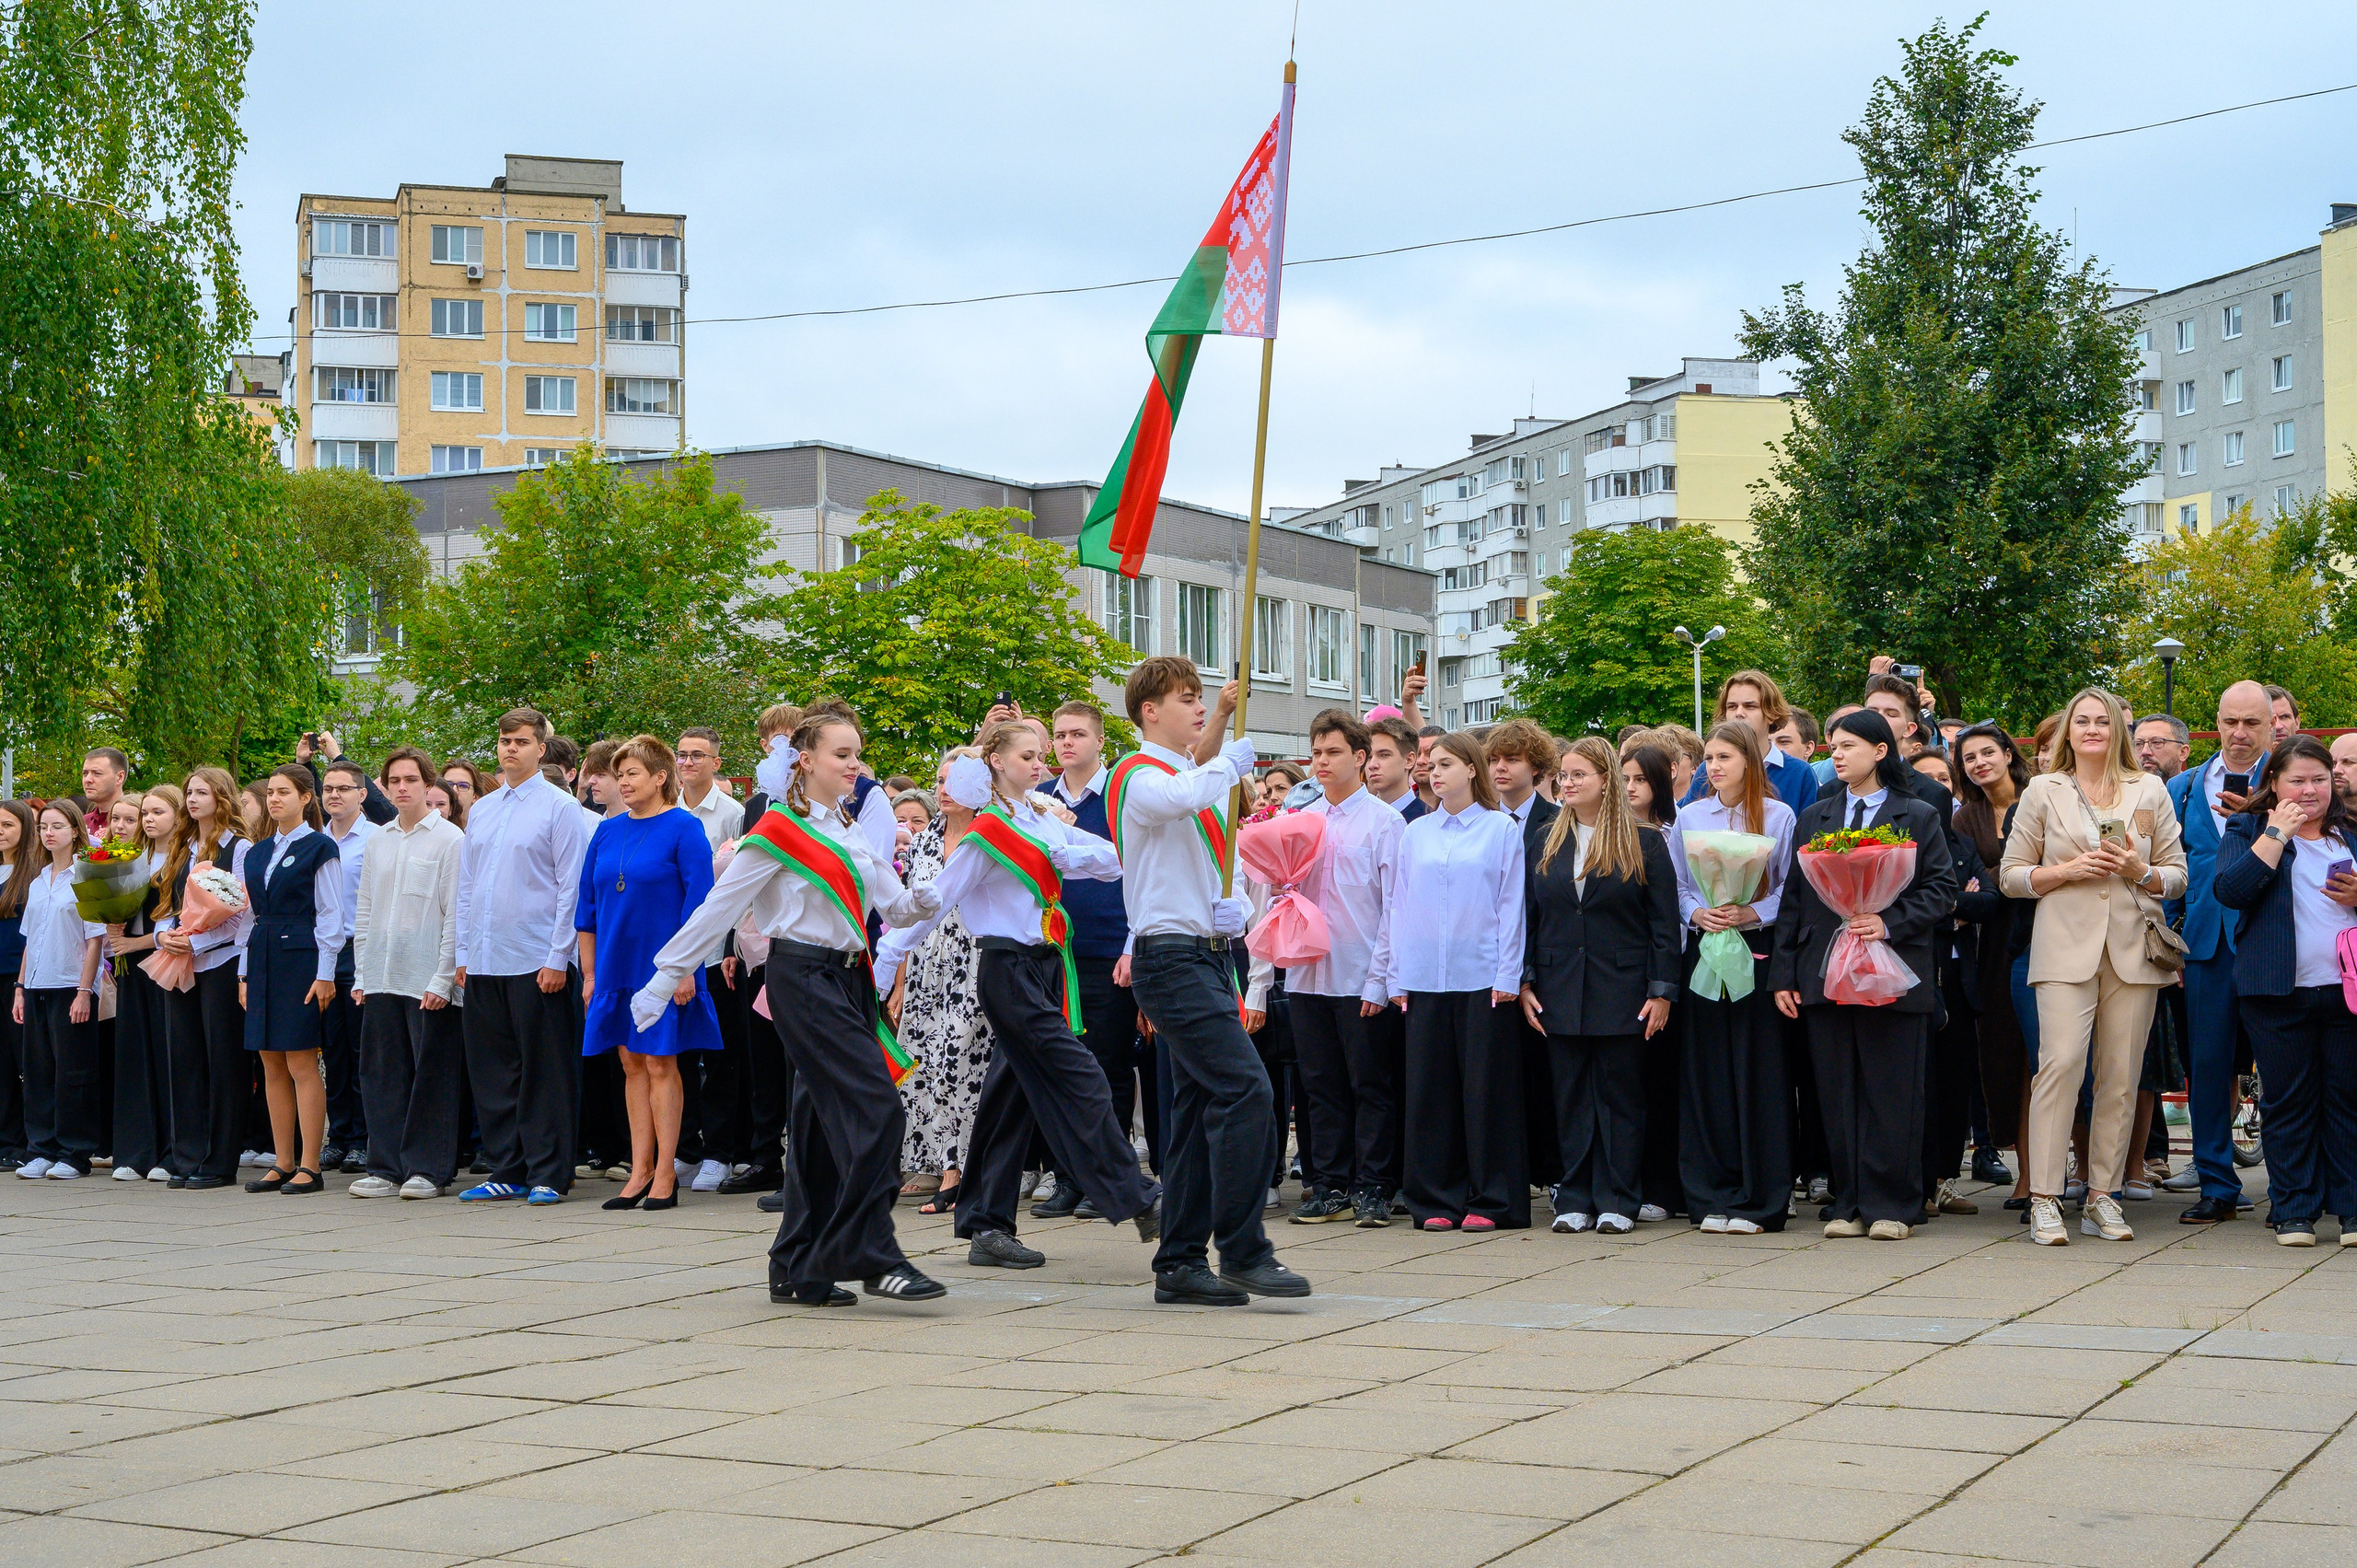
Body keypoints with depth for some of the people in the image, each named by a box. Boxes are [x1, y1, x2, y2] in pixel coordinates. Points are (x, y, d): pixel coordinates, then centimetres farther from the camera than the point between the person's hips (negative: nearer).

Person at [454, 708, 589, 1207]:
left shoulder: (558, 807, -3)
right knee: (492, 1072, 9)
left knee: (543, 1072, -2)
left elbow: (571, 887, -7)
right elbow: (466, 886, 19)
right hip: (483, 961, 6)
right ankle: (507, 1171, 16)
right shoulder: (480, 810, 15)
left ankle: (547, 1174, 4)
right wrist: (464, 952, 11)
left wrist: (557, 958, -12)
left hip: (536, 960, -6)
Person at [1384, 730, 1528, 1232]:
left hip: (1483, 978, -3)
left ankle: (1490, 1200, 6)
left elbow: (1511, 905, 0)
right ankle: (1437, 1199, 10)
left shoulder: (1501, 829, 3)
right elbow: (1398, 906, 12)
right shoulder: (1415, 834, 12)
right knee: (1430, 1090, 4)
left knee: (1486, 1088, 0)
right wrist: (1398, 976, 5)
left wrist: (1508, 975, -6)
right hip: (1425, 980, 3)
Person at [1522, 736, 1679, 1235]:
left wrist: (1662, 991, -8)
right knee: (1571, 1097, 6)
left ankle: (1617, 1202, 6)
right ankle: (1574, 1199, 11)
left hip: (1622, 994, -3)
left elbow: (1664, 924, -2)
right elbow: (1529, 916, 11)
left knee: (1620, 1095, 1)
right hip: (1561, 994, 3)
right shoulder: (1546, 843, 11)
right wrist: (1526, 982, 2)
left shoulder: (1644, 843, 0)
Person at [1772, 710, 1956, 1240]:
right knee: (1838, 1094, 4)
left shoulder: (1918, 818, 6)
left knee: (1892, 1093, -2)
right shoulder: (1814, 819, 15)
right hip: (1825, 973, 3)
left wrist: (1890, 923, -16)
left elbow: (1941, 889, -1)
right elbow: (1794, 898, 12)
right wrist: (1784, 974, 6)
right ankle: (1849, 1203, 11)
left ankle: (1892, 1206, 5)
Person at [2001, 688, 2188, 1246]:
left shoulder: (2150, 792, 13)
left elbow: (2177, 876, 13)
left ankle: (2103, 1197, 9)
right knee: (2060, 1063, -15)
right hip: (2066, 945, -2)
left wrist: (2139, 872, -7)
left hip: (2133, 948, 2)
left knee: (2121, 1075, 1)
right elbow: (2011, 875, 8)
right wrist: (2068, 870, -8)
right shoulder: (2044, 791, 9)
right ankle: (2044, 1200, -13)